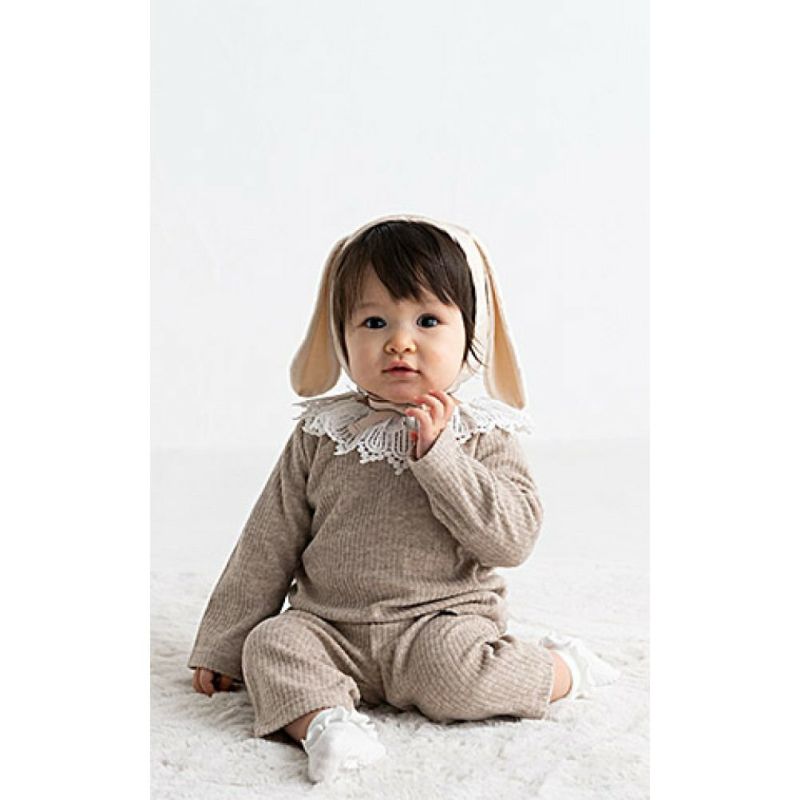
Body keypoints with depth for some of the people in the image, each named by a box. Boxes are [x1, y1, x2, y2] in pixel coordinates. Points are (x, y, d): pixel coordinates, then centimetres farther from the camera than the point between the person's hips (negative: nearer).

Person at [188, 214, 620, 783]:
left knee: (452, 668, -30)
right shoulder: (321, 436, 5)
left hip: (443, 621, -2)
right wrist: (222, 648, 12)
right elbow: (268, 545, 10)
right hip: (332, 630, 3)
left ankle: (563, 669, -6)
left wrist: (436, 454, -19)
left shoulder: (482, 436, -1)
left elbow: (513, 539, -12)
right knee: (272, 643, -21)